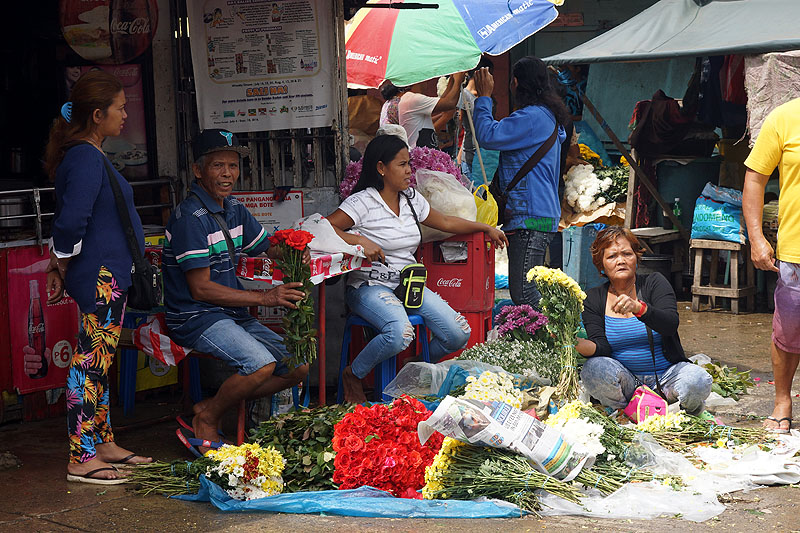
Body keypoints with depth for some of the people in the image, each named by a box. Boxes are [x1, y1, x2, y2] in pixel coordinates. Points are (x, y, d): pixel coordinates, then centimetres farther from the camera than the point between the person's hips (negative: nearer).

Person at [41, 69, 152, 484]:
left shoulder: (86, 155, 15)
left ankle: (104, 444, 28)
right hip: (101, 278, -11)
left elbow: (68, 222, 19)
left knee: (98, 361, 17)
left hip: (107, 275, 11)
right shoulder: (87, 159, -18)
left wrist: (60, 264, 15)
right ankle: (82, 460, 1)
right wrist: (63, 263, -10)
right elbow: (72, 221, -25)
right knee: (91, 363, -5)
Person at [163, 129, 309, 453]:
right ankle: (206, 420, -4)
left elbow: (269, 247, 23)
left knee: (299, 367, 1)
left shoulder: (235, 210, 10)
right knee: (261, 363, -30)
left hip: (233, 316, 9)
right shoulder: (190, 217, -16)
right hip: (195, 318, -9)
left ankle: (210, 407, 6)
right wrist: (265, 297, -20)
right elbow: (201, 289, -19)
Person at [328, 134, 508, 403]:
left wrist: (486, 228, 32)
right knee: (401, 333, -35)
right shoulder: (363, 202, -9)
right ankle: (353, 375, -7)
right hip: (370, 286, -7)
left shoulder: (411, 199, 12)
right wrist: (360, 241, -28)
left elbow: (445, 222, 27)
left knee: (459, 334, -10)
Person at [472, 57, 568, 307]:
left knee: (523, 292, -13)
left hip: (531, 219, -11)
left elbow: (487, 136, -16)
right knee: (523, 289, 13)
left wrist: (484, 96, -6)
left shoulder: (532, 117, -14)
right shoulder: (547, 116, 20)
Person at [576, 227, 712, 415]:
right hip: (626, 381, 1)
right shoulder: (594, 299, 4)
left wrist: (637, 307, -37)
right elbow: (602, 347, -10)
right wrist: (580, 345, -34)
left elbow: (671, 325, -18)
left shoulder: (654, 283, 0)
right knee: (594, 368, -30)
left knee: (697, 380, -31)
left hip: (665, 375, -1)